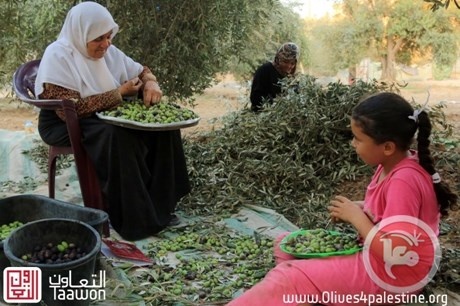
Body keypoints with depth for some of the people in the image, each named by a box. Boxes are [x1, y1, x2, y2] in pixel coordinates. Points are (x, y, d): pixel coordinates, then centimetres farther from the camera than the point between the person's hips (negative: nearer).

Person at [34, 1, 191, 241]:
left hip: (110, 115, 8)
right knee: (119, 136, -36)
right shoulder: (58, 56, -18)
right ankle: (134, 218, -26)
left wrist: (151, 84, -12)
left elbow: (140, 71, 14)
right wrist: (118, 94, -23)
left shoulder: (107, 50, 3)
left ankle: (161, 201, -6)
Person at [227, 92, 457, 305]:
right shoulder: (394, 162, 0)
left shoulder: (403, 182, -28)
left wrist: (356, 217, -18)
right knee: (285, 245, 8)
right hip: (373, 254, 10)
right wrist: (358, 209, -4)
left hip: (391, 274, -10)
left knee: (286, 279, -24)